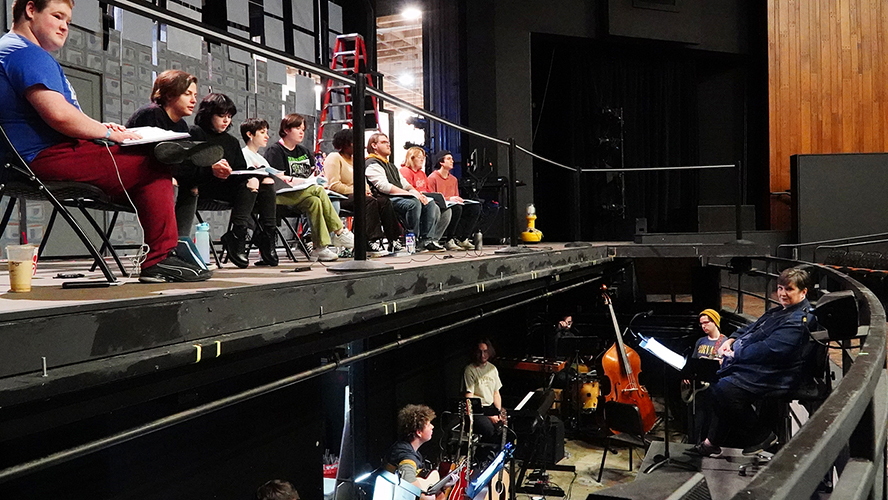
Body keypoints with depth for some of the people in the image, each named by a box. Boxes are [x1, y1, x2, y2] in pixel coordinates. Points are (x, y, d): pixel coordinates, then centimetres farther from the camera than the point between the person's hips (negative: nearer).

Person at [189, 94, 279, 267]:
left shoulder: (232, 141, 25)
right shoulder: (196, 133, 4)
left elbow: (242, 169, 14)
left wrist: (252, 177, -10)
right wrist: (212, 167, -29)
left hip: (230, 184, 6)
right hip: (205, 187, -6)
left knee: (267, 181, -16)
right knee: (247, 186, -29)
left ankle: (266, 236, -21)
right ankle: (237, 237, -33)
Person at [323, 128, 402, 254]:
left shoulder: (354, 158, 23)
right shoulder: (334, 158, -4)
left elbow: (362, 181, 25)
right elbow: (334, 185, -15)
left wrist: (366, 190, 1)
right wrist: (356, 191, -17)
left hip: (356, 195, 8)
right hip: (340, 198, -8)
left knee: (384, 201, -17)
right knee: (369, 202, -34)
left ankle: (393, 240, -25)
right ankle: (374, 241, -40)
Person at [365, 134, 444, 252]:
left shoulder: (391, 166, 31)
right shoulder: (372, 164, -1)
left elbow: (405, 184, 26)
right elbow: (384, 187, -15)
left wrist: (417, 193, 2)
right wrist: (411, 194, -18)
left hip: (401, 197, 9)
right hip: (388, 200, -9)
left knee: (431, 205, -9)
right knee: (414, 203, -34)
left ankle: (428, 240, -17)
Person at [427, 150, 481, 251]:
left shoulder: (453, 179, 22)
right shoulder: (433, 178, -3)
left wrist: (459, 200, 1)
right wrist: (449, 199, -18)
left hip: (453, 206, 8)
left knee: (475, 208, -13)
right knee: (456, 208, -37)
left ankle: (463, 239, -12)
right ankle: (449, 241, -25)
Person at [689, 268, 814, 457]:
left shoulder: (798, 321, -16)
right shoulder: (778, 312, 19)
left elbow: (769, 349, -25)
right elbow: (751, 329, 26)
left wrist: (737, 353, -16)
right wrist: (731, 340, 7)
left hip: (772, 375, -11)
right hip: (752, 366, 11)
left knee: (724, 390, -26)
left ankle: (761, 436, -6)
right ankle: (713, 441, 9)